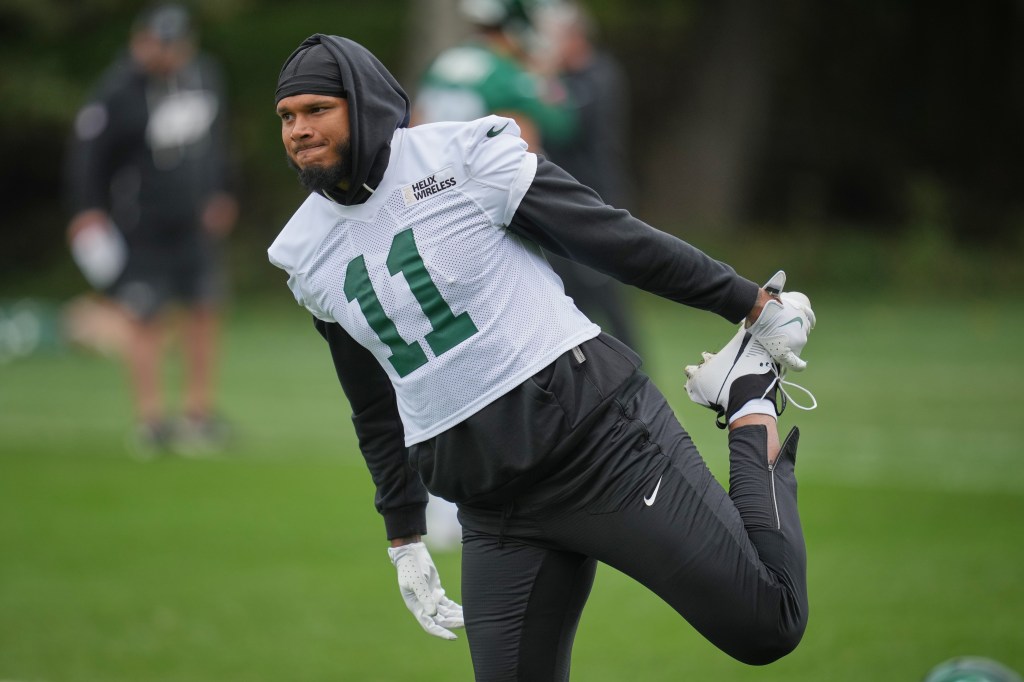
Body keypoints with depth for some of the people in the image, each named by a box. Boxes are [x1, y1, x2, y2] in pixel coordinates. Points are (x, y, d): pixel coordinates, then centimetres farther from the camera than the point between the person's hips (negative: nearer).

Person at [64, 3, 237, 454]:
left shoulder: (204, 74, 3)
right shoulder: (118, 93, -18)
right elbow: (86, 151, -12)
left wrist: (220, 195, 16)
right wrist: (87, 211, -16)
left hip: (195, 223, 6)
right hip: (141, 227, -6)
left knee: (204, 311, 8)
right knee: (144, 317, -5)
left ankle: (199, 412, 17)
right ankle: (150, 420, -2)